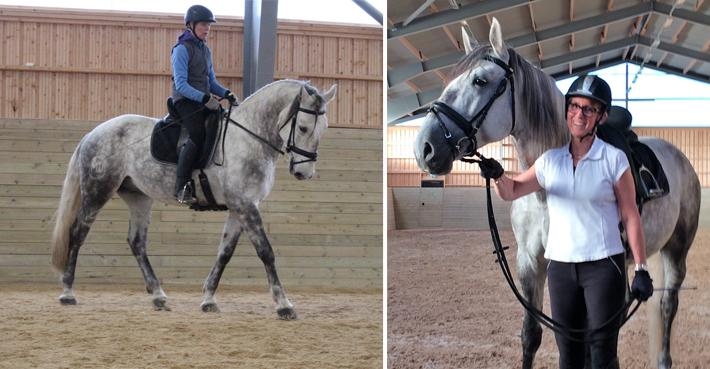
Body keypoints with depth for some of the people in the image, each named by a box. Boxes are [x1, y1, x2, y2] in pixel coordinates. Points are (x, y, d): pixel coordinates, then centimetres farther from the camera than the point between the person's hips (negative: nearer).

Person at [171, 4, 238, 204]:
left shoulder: (205, 50, 17)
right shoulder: (182, 49, -8)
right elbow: (181, 85, -16)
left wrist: (226, 94, 1)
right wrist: (204, 98, -26)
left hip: (205, 101, 8)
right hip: (185, 100, -8)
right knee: (198, 135, -28)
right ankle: (181, 187, -27)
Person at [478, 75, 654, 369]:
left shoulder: (614, 160, -6)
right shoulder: (551, 160, 6)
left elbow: (631, 217, -5)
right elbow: (511, 191, 3)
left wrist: (641, 270, -9)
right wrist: (498, 176, -20)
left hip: (603, 266, -4)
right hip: (560, 267, 4)